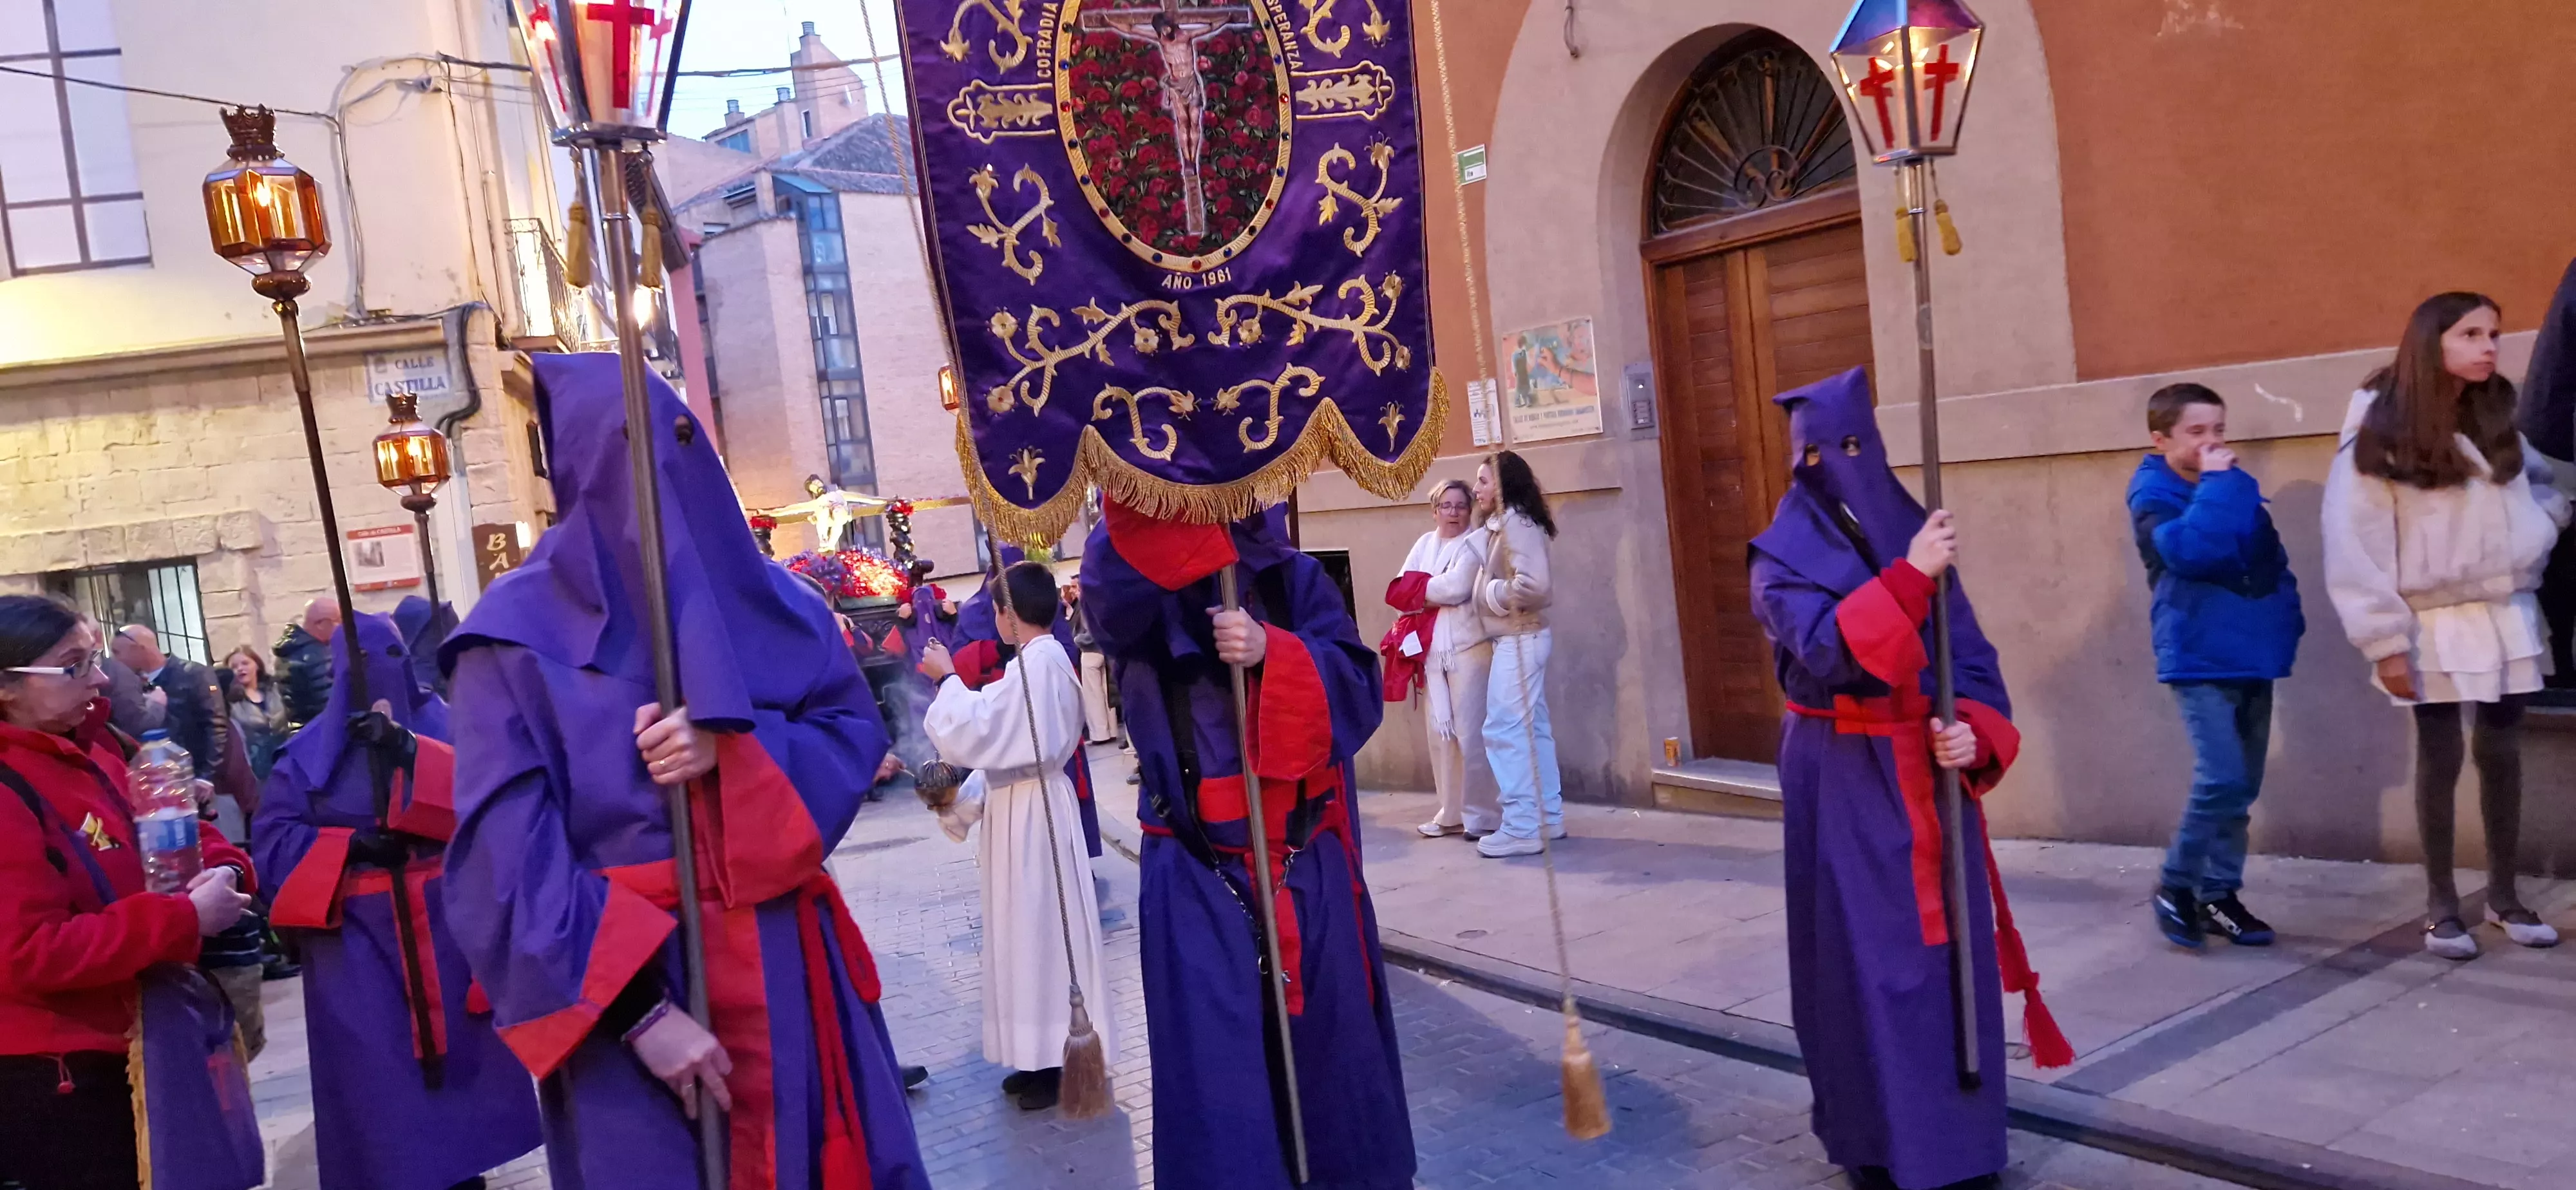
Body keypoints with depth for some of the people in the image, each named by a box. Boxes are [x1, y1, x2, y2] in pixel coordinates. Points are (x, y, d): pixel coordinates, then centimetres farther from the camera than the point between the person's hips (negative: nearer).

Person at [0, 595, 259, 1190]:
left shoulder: (92, 755, 8)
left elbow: (173, 830, 18)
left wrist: (222, 867, -5)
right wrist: (185, 917, -25)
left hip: (117, 1053, 9)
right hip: (51, 1076, -9)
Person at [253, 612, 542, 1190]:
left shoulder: (440, 725, 4)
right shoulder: (310, 750, 3)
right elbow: (271, 837, 0)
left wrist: (412, 751, -23)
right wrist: (351, 845, -14)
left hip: (444, 929, 1)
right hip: (356, 944, -1)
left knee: (458, 1056, 7)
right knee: (377, 1081, 1)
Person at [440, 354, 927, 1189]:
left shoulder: (765, 597, 6)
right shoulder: (519, 634, -5)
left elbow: (857, 734, 5)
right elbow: (507, 860, -11)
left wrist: (734, 752, -15)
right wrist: (638, 1007, -19)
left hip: (790, 974, 3)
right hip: (628, 988, -3)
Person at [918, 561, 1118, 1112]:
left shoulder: (1036, 663, -21)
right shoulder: (1045, 659, 11)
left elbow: (978, 731, -23)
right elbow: (1004, 741, 15)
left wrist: (948, 680, -10)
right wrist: (965, 802, 13)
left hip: (1032, 813, -10)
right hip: (1025, 805, 10)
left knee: (1042, 929, -2)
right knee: (1034, 929, 15)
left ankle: (1065, 1060, 8)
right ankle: (1049, 1051, 25)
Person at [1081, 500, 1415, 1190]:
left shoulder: (1295, 578, 5)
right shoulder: (1139, 583, 1)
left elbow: (1356, 691, -7)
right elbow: (1109, 587, -26)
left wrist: (1273, 654, -24)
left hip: (1310, 863, 2)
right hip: (1197, 874, -2)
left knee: (1333, 1041, 13)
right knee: (1216, 1061, 0)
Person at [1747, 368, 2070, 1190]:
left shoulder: (1914, 533, 6)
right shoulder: (1784, 555, -5)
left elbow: (1969, 652, 5)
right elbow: (1827, 652, -21)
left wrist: (1973, 729, -12)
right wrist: (1907, 579, -25)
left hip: (1930, 774, 4)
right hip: (1844, 782, -4)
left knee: (1952, 946, 9)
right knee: (1869, 955, 1)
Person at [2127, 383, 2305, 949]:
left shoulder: (2237, 487, 11)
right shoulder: (2153, 496, -9)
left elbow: (2272, 560, 18)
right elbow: (2191, 549, -28)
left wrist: (2285, 619, 7)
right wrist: (2215, 484, -21)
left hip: (2251, 654, 7)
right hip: (2199, 661, -7)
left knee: (2243, 784, 9)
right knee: (2222, 779, -15)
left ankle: (2219, 893, 20)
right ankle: (2176, 885, 2)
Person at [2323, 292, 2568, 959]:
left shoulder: (2497, 422, 8)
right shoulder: (2380, 436, -11)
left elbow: (2541, 487, 23)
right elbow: (2354, 546, -14)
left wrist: (2536, 537, 0)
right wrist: (2384, 641, -16)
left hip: (2508, 618, 5)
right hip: (2435, 627, -5)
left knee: (2502, 754, 10)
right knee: (2440, 760, 2)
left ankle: (2504, 896, 22)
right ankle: (2441, 906, 14)